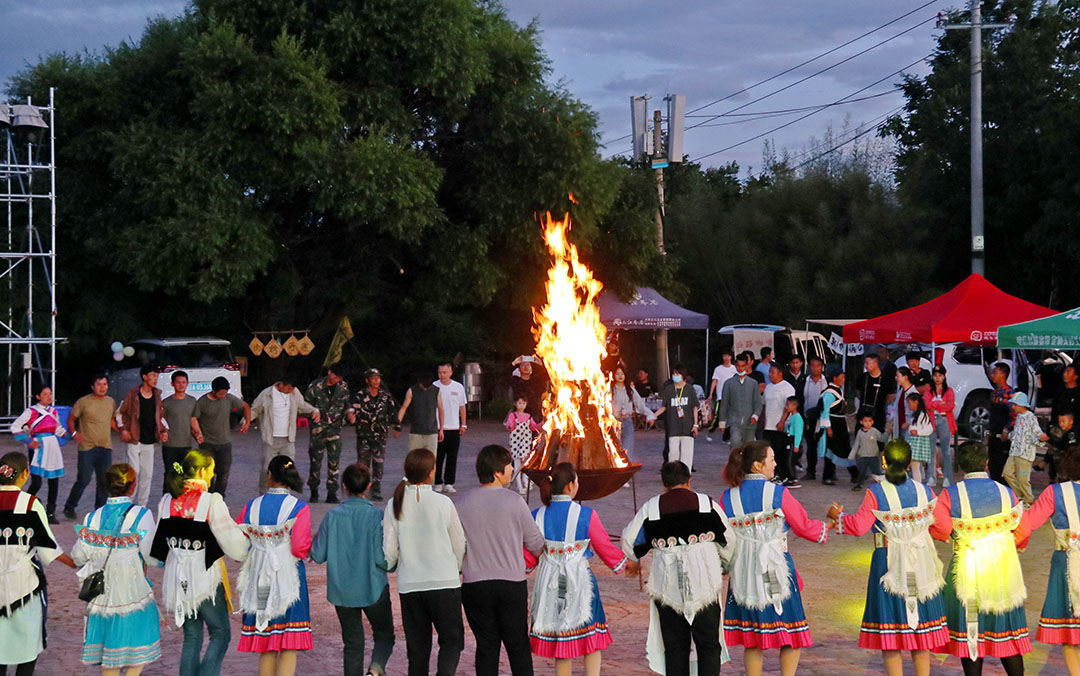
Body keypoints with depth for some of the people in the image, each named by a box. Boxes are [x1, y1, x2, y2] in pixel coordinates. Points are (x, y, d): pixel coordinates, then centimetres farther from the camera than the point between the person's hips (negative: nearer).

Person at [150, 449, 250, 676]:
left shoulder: (167, 501, 2)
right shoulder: (211, 502, -16)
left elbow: (159, 541, 9)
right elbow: (232, 541, -13)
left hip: (178, 578, 6)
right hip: (206, 578, -5)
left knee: (191, 637, 14)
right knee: (220, 634, 7)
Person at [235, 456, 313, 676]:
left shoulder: (251, 508, 1)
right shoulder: (299, 508, -8)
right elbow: (300, 548, -16)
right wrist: (310, 545, 6)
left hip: (258, 580, 3)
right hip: (288, 579, -3)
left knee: (266, 650, 12)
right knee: (289, 648, 0)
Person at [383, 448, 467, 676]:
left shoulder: (395, 505, -2)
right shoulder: (443, 503, -8)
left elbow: (389, 551, 0)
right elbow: (459, 545, 2)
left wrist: (385, 570, 21)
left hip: (409, 585, 3)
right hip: (444, 582, -3)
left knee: (417, 646, 12)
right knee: (451, 639, 7)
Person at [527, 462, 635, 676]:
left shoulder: (537, 516, -2)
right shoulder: (586, 515, -10)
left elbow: (528, 557, 3)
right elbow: (605, 548, -1)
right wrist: (627, 564, 17)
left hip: (549, 584, 3)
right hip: (579, 582, -3)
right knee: (592, 643, 9)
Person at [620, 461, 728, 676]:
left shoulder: (650, 508, 0)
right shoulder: (707, 504, 0)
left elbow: (630, 545, 5)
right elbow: (729, 542, 7)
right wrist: (725, 566, 25)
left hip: (667, 585, 1)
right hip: (704, 583, 0)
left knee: (675, 645, 8)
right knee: (708, 644, 6)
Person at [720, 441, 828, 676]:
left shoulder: (728, 498, 2)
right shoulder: (778, 494, -8)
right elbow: (805, 527, 0)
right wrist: (828, 526, 18)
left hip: (743, 574, 4)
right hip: (776, 572, -4)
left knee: (752, 640, 10)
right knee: (792, 632, 8)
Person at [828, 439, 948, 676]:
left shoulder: (876, 493, -11)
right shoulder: (925, 491, 0)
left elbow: (859, 526, -14)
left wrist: (838, 516, 4)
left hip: (889, 565, -3)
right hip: (921, 566, 3)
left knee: (889, 635, 3)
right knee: (921, 630, 13)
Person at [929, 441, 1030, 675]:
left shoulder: (950, 495, -7)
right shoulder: (1006, 493, 0)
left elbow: (940, 527, -20)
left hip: (967, 569, -2)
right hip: (1003, 570, 2)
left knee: (969, 632, 6)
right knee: (1006, 630, 11)